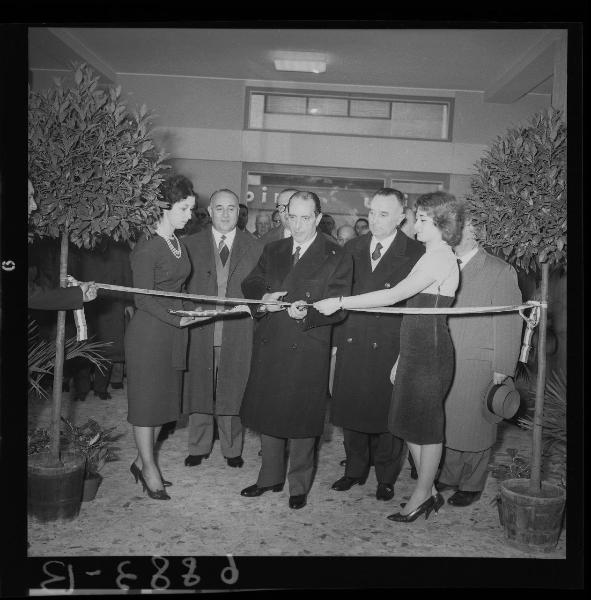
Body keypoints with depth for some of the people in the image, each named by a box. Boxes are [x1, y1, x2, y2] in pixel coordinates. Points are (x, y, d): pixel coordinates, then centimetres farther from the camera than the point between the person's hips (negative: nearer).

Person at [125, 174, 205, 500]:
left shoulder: (179, 243, 8)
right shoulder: (146, 247, -16)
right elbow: (144, 299, -17)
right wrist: (177, 318, -24)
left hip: (174, 330, 8)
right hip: (149, 331, -8)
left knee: (164, 397, 13)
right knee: (146, 398, 4)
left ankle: (141, 461, 27)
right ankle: (148, 468, 17)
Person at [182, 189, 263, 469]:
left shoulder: (254, 247, 6)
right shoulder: (191, 244, 6)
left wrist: (248, 308, -6)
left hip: (237, 333, 0)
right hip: (199, 330, 1)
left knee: (232, 391, 7)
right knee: (199, 389, 9)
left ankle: (232, 448, 24)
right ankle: (199, 447, 26)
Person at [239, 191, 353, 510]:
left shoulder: (335, 257, -5)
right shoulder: (272, 251, 12)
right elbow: (250, 284, 11)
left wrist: (307, 313, -29)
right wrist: (264, 297, -12)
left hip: (307, 349, -5)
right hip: (268, 346, 5)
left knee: (301, 417, 5)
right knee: (266, 413, 14)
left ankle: (299, 484, 24)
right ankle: (270, 476, 33)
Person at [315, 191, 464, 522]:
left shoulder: (441, 258, -16)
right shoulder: (434, 257, 15)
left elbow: (394, 296, -23)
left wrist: (340, 302, -21)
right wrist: (403, 357, 18)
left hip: (430, 351, -9)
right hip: (417, 347, 9)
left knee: (426, 424, 3)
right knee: (411, 421, 14)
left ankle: (422, 495, 19)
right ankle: (429, 491, 27)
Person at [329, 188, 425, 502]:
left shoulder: (415, 253, -5)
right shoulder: (352, 248, 9)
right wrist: (336, 339, 5)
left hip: (390, 349, -4)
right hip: (351, 345, 4)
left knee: (387, 414, 6)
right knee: (349, 411, 11)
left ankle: (386, 478, 26)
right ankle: (355, 470, 32)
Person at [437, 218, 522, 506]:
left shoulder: (500, 271, -6)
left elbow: (509, 324, -7)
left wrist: (502, 369, -10)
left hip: (478, 367, -4)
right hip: (443, 364, 4)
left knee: (473, 426, 7)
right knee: (446, 425, 9)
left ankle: (471, 486, 24)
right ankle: (448, 476, 28)